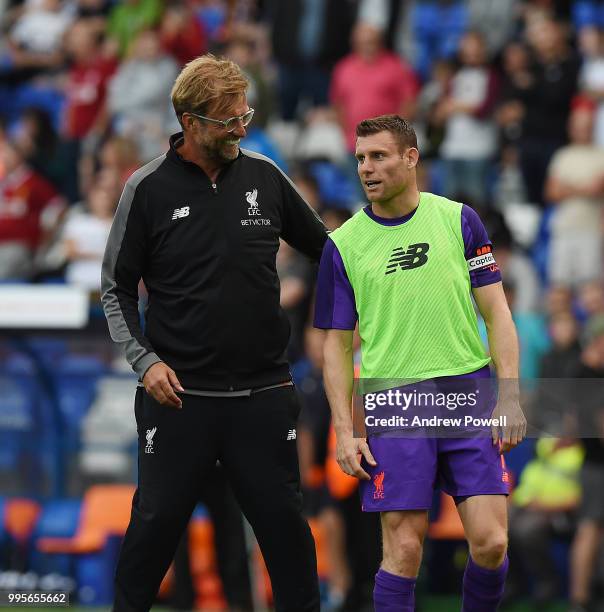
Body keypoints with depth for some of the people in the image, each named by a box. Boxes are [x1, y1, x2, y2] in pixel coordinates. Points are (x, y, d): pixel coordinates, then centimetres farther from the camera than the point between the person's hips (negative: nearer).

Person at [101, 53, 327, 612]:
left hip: (263, 393, 2)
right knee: (157, 521, 2)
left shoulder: (264, 177, 4)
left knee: (284, 522, 3)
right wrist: (145, 360, -8)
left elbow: (324, 249, 17)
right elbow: (117, 287, 3)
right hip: (179, 395, -2)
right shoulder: (149, 189, -3)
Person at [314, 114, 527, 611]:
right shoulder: (343, 245, 4)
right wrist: (345, 430, -1)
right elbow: (338, 345, 8)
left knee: (490, 543, -6)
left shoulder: (458, 219, 5)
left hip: (469, 391, 1)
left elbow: (496, 312, 6)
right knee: (404, 549, -6)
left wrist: (509, 397, -4)